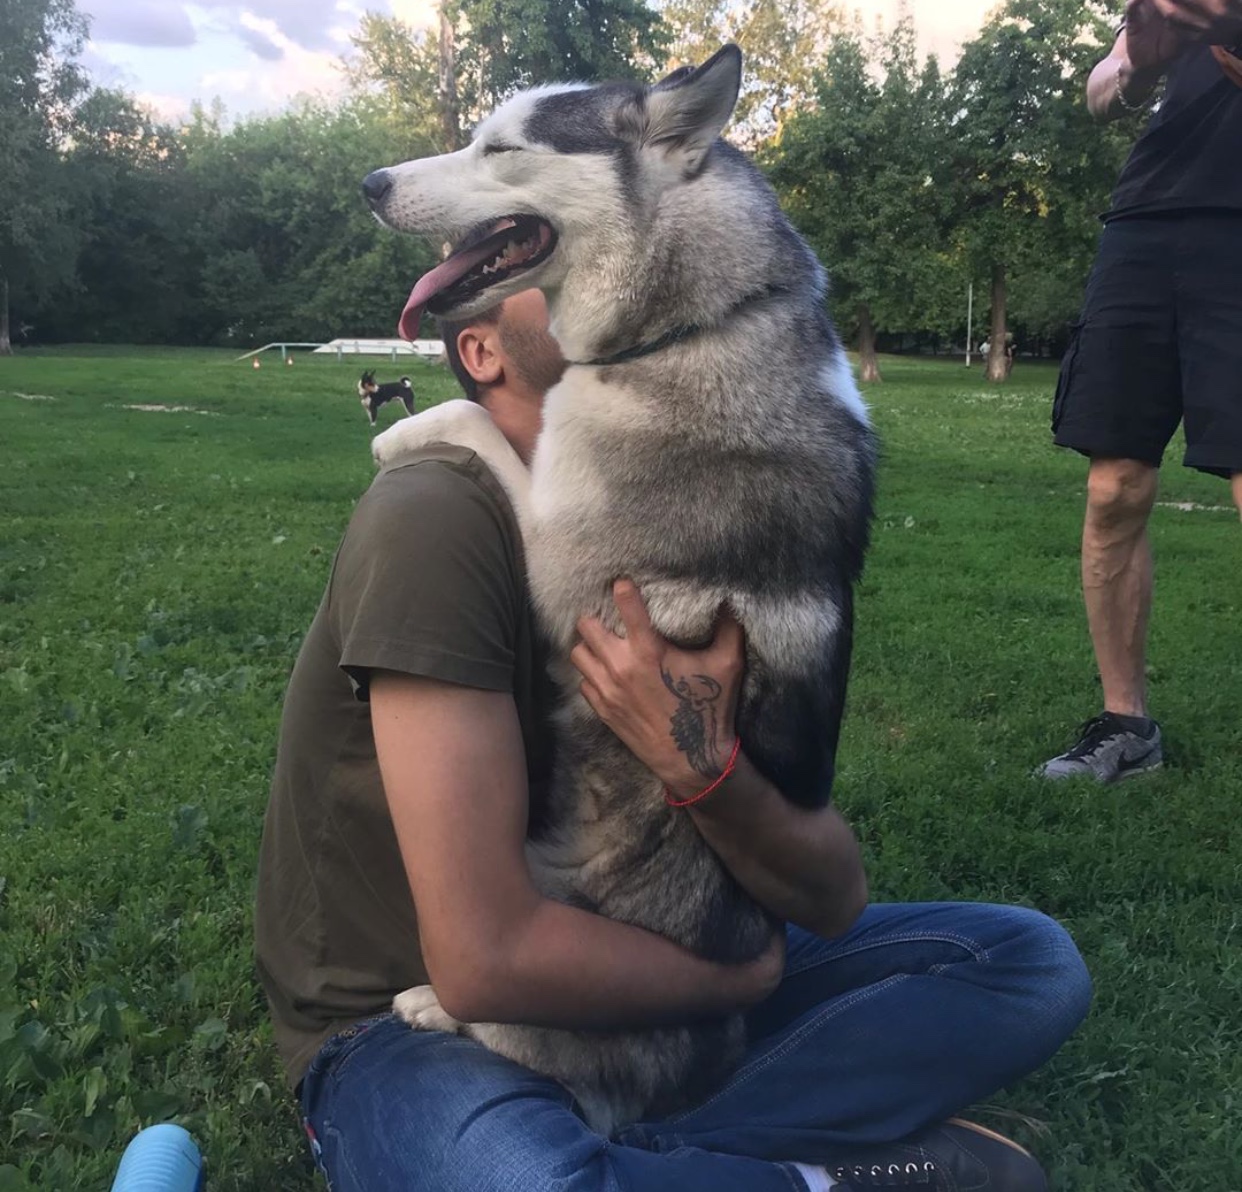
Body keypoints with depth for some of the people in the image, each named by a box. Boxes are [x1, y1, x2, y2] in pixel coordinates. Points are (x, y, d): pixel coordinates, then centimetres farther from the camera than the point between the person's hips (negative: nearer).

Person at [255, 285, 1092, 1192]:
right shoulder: (435, 516, -23)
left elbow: (833, 896, -6)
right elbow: (484, 957, -28)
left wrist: (704, 765, -28)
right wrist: (745, 981, -10)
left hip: (617, 977, 7)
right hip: (408, 1023, -6)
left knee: (1032, 961, -1)